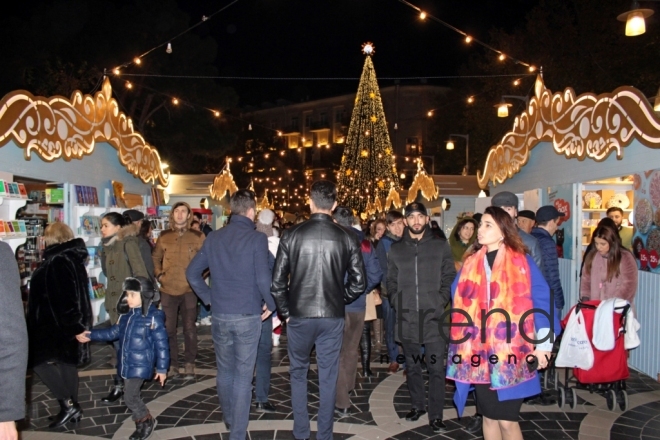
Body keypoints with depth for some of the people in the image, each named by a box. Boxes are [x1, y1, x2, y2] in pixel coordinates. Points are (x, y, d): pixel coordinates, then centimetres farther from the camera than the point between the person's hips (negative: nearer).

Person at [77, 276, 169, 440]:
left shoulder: (153, 317, -17)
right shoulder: (127, 314, 4)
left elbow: (161, 344, -13)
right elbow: (114, 332, 18)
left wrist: (162, 368, -11)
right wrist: (91, 335, 13)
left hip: (140, 365, -7)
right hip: (127, 364, 7)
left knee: (130, 397, -6)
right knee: (133, 396, 14)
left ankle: (147, 421, 16)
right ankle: (142, 422, 32)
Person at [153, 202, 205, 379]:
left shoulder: (198, 236, -2)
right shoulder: (164, 236, 6)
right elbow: (155, 257, 17)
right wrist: (158, 274, 4)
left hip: (189, 289, -2)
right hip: (168, 289, 2)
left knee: (189, 328, 5)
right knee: (168, 328, 8)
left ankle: (189, 364, 17)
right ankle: (172, 363, 21)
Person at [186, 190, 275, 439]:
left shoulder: (214, 238, 3)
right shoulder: (257, 239, -12)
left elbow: (192, 273, 6)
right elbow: (263, 279, -19)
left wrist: (208, 298, 13)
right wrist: (272, 305, -4)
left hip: (220, 315, 5)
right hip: (248, 316, -4)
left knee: (225, 371, 20)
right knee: (243, 375, 6)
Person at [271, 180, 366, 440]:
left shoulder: (291, 235, -7)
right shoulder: (347, 238, -5)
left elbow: (277, 282, -6)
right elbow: (359, 283, -1)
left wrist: (285, 311, 8)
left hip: (299, 315, 0)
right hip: (332, 317, 0)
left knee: (298, 374, 18)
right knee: (328, 377, 13)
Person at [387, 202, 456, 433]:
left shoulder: (440, 246, 4)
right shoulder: (396, 249, 10)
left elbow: (450, 277, 3)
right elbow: (391, 280, 13)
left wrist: (441, 301, -7)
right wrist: (397, 301, 0)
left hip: (432, 316, -2)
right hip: (406, 317, 2)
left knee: (436, 367, -1)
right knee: (412, 365, 14)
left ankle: (436, 415, 9)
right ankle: (418, 404, 29)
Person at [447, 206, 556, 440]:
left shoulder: (521, 262, -4)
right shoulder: (471, 263, 7)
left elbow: (542, 301, -6)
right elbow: (459, 303, 11)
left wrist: (543, 345, -8)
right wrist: (460, 345, 8)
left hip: (511, 353, -4)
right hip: (478, 353, 4)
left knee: (507, 420, -2)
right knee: (489, 417, 13)